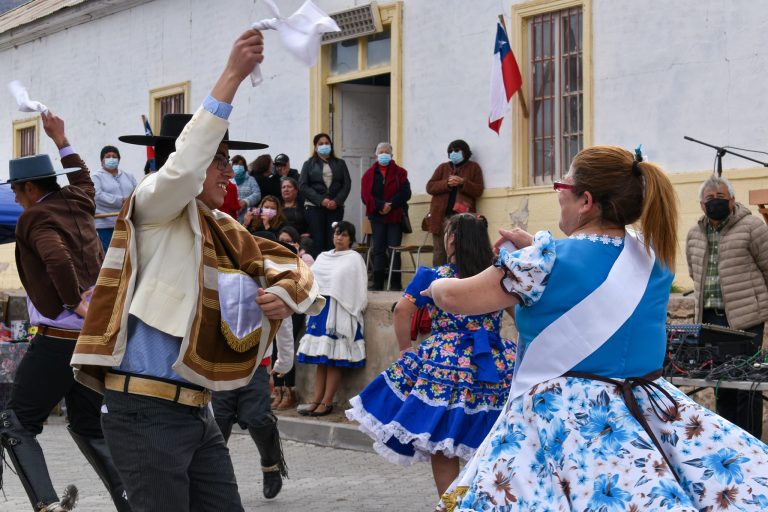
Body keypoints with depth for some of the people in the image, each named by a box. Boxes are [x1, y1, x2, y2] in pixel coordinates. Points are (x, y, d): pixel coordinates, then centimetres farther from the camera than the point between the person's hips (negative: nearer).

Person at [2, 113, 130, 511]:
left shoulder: (35, 218, -7)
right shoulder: (79, 204, 13)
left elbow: (56, 258, -27)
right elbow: (83, 179, 38)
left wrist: (74, 302, -16)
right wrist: (60, 139, 46)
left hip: (58, 338, -7)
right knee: (89, 427, 18)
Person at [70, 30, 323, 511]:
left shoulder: (224, 231, 15)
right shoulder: (154, 211, -4)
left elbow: (295, 270, 19)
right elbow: (181, 169, -26)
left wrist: (285, 294, -6)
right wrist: (232, 77, -27)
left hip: (197, 410, 7)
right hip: (146, 410, -7)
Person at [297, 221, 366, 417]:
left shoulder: (355, 259, 0)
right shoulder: (323, 257, 16)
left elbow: (358, 290, -5)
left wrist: (355, 312, -11)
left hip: (341, 312, -6)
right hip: (321, 309, 6)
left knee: (334, 360, -5)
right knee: (320, 359, 6)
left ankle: (326, 403, -2)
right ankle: (316, 400, 8)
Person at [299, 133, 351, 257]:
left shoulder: (340, 163, 17)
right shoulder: (309, 164, 11)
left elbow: (347, 184, 8)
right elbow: (302, 186, 0)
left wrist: (336, 201, -9)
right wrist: (321, 200, -11)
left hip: (335, 207, 2)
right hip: (314, 207, -1)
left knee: (333, 241, -6)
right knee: (318, 241, -9)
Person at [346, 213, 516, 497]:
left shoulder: (434, 277, 0)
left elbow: (402, 310, -8)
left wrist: (406, 351, 2)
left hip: (444, 366, -3)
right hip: (494, 367, 3)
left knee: (442, 451, 7)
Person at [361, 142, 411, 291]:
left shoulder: (400, 173, 5)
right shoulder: (369, 174, 8)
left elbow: (405, 193, -5)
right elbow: (366, 195, -2)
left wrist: (390, 205, -15)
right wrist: (381, 205, -16)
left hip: (395, 216, -1)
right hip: (377, 216, 1)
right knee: (378, 249, 2)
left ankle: (395, 282, 1)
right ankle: (378, 282, 3)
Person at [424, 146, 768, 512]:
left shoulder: (548, 259, -12)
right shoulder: (654, 258, 4)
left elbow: (455, 298, -4)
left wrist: (437, 285, 18)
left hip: (561, 420, -4)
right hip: (646, 411, 5)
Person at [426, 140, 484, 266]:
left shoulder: (474, 167, 10)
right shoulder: (442, 167, 16)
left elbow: (478, 190, 1)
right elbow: (430, 187, 6)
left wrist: (463, 183, -14)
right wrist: (447, 183, -10)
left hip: (462, 217, -3)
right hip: (441, 216, 3)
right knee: (440, 251, 0)